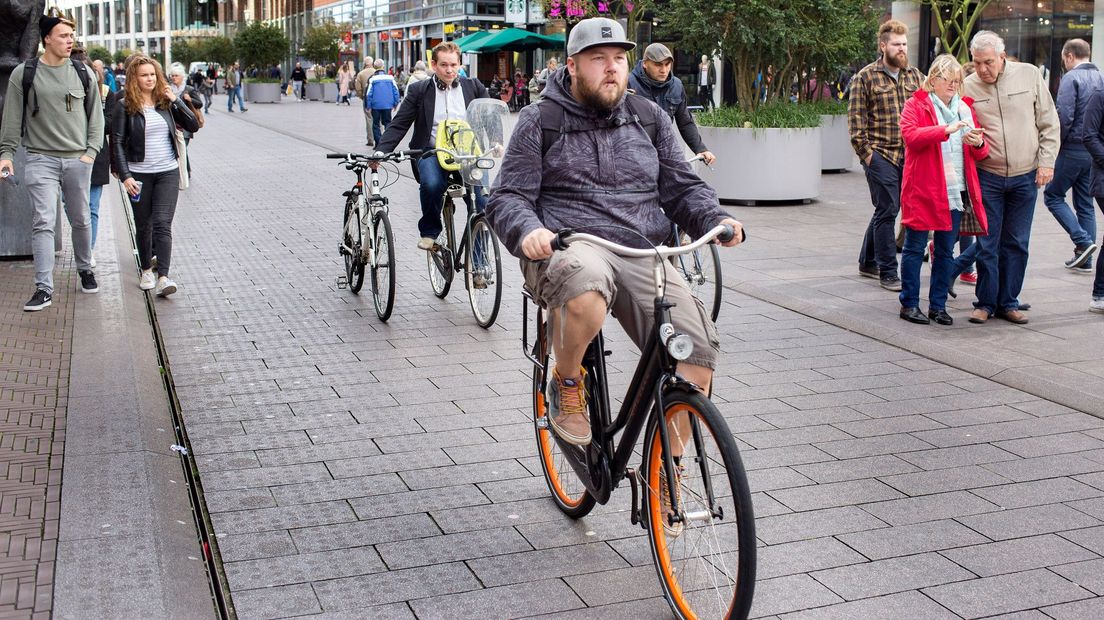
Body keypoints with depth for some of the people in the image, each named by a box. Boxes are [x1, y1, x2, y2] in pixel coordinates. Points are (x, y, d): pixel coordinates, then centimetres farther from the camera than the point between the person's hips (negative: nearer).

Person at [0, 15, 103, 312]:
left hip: (78, 160, 2)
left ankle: (85, 270, 33)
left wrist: (91, 151, 1)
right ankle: (44, 288, -8)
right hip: (41, 159, -2)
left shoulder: (83, 73, 5)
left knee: (81, 220, 12)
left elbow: (95, 115, 11)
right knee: (43, 223, -9)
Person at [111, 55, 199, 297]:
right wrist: (125, 176, -12)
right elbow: (117, 142, -5)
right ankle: (146, 270, 28)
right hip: (139, 174, -1)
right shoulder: (125, 106, -4)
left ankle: (163, 278, -15)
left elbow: (193, 126, 2)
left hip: (168, 172, 1)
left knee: (163, 224, -9)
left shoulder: (165, 102, 5)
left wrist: (176, 101, -7)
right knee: (143, 225, 10)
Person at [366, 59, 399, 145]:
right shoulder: (390, 77, 0)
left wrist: (368, 106, -1)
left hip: (376, 105, -2)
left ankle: (378, 143, 4)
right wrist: (395, 104, 10)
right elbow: (396, 91, 2)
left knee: (376, 124, 8)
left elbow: (368, 93, -8)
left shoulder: (372, 78, -6)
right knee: (388, 122, 13)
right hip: (388, 105, 2)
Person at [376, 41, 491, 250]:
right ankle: (429, 232, -5)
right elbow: (398, 125, 4)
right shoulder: (419, 90, 7)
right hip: (432, 152, -1)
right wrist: (381, 151, -10)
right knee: (432, 184, -34)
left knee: (482, 201, -17)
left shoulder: (473, 87, 11)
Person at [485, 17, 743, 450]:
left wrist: (717, 220, -2)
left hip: (643, 256, 4)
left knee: (697, 347, -19)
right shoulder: (539, 122, 8)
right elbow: (507, 199, 4)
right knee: (585, 288, -42)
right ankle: (567, 384, -9)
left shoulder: (648, 118, 18)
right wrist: (528, 231, -20)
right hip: (566, 251, -4)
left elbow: (682, 188, 19)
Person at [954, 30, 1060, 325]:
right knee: (987, 243, 2)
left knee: (1016, 243, 8)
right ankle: (985, 303, 15)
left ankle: (1008, 302, 19)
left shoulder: (1029, 75, -1)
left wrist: (1046, 162, -2)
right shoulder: (967, 86, -2)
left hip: (1025, 177, 1)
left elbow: (1049, 123, 4)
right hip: (987, 176, -1)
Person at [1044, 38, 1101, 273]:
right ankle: (1085, 260, 14)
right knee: (1085, 203, 12)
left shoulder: (1071, 78, -12)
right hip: (1094, 151, 7)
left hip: (1073, 149, -7)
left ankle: (1083, 241, -9)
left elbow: (1064, 116, -19)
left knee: (1053, 195, 6)